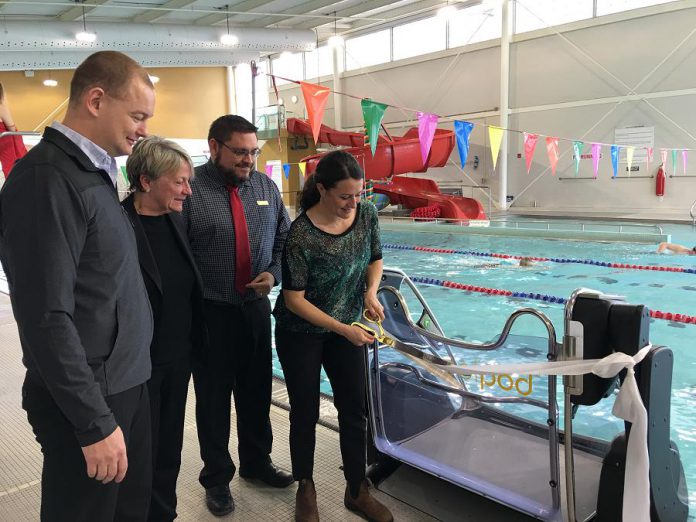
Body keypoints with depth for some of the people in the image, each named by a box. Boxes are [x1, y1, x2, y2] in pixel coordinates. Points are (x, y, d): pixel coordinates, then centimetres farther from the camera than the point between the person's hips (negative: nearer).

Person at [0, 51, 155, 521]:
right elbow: (47, 319, -23)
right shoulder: (46, 179, -19)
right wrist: (95, 422, -19)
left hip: (126, 385, 8)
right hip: (88, 402, -8)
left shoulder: (93, 172, 10)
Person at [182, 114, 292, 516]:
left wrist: (273, 274, -8)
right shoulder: (190, 188, -12)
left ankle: (257, 462, 40)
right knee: (213, 398, 11)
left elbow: (284, 239, 10)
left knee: (257, 391, 17)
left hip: (256, 307, 4)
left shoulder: (266, 187, 4)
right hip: (209, 312, -4)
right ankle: (217, 478, 31)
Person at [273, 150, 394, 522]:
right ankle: (305, 489, 32)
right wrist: (343, 329, -24)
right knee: (305, 413, 9)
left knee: (354, 410, 9)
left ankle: (357, 491, 28)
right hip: (301, 334, -4)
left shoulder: (367, 215, -10)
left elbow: (375, 260, 7)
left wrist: (371, 292, -13)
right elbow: (294, 299, -20)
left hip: (347, 328, 5)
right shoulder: (301, 235, -25)